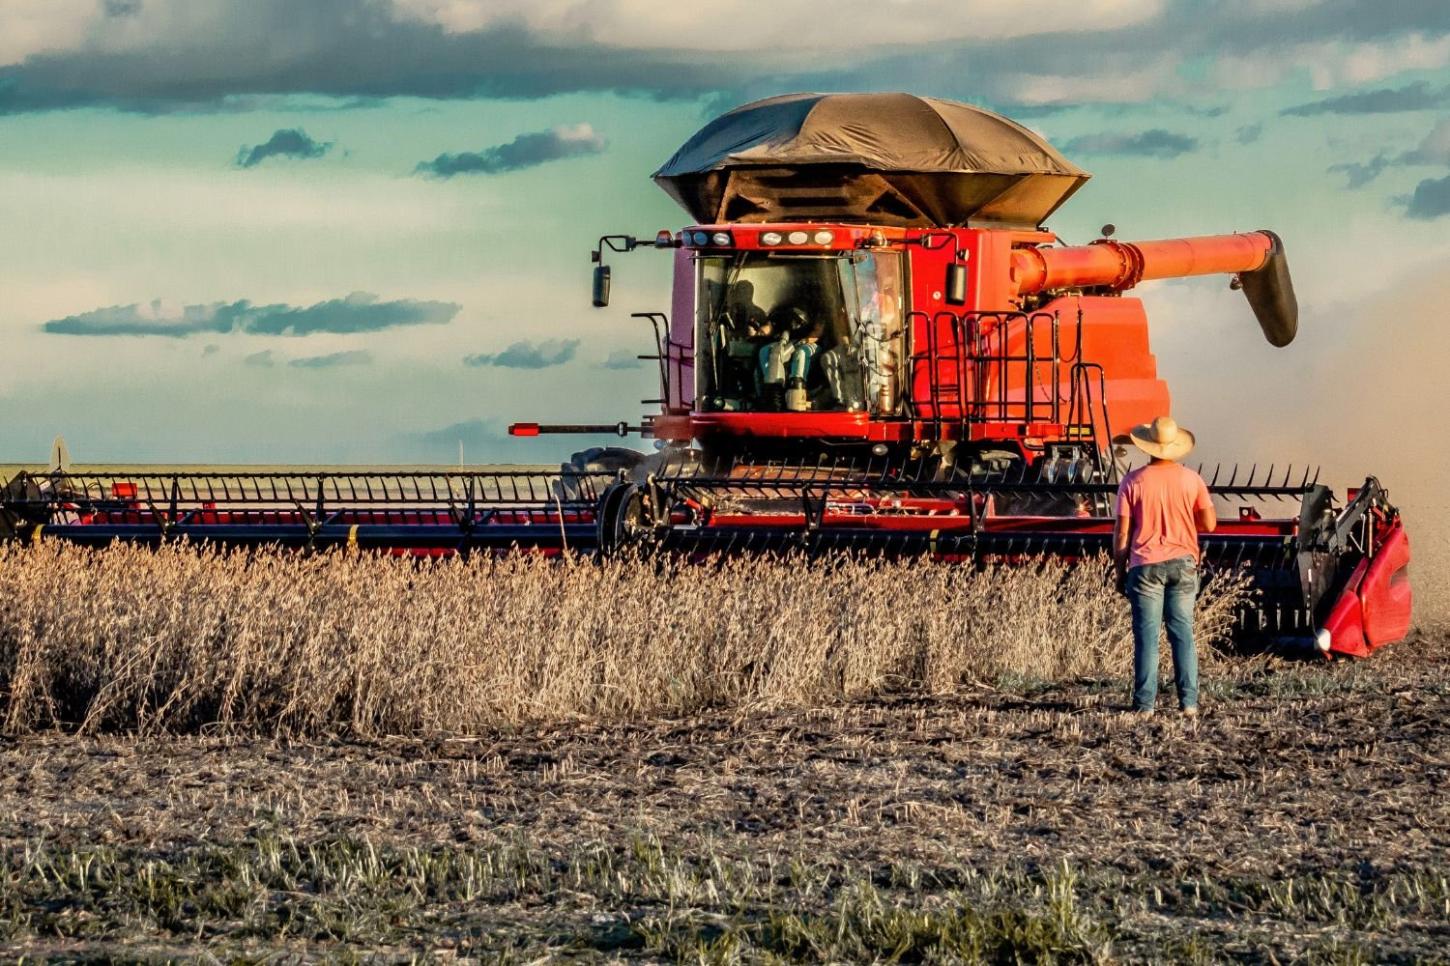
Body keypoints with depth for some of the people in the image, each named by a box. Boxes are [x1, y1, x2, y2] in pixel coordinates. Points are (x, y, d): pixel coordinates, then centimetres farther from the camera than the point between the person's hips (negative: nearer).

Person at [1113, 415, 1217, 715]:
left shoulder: (1133, 482, -5)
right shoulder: (1191, 480, 0)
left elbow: (1122, 533, -4)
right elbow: (1209, 524, 3)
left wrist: (1120, 571, 6)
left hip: (1146, 566, -2)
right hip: (1182, 564, 2)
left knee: (1147, 636, 1)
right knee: (1183, 634, 6)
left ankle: (1145, 702, -2)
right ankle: (1188, 701, 1)